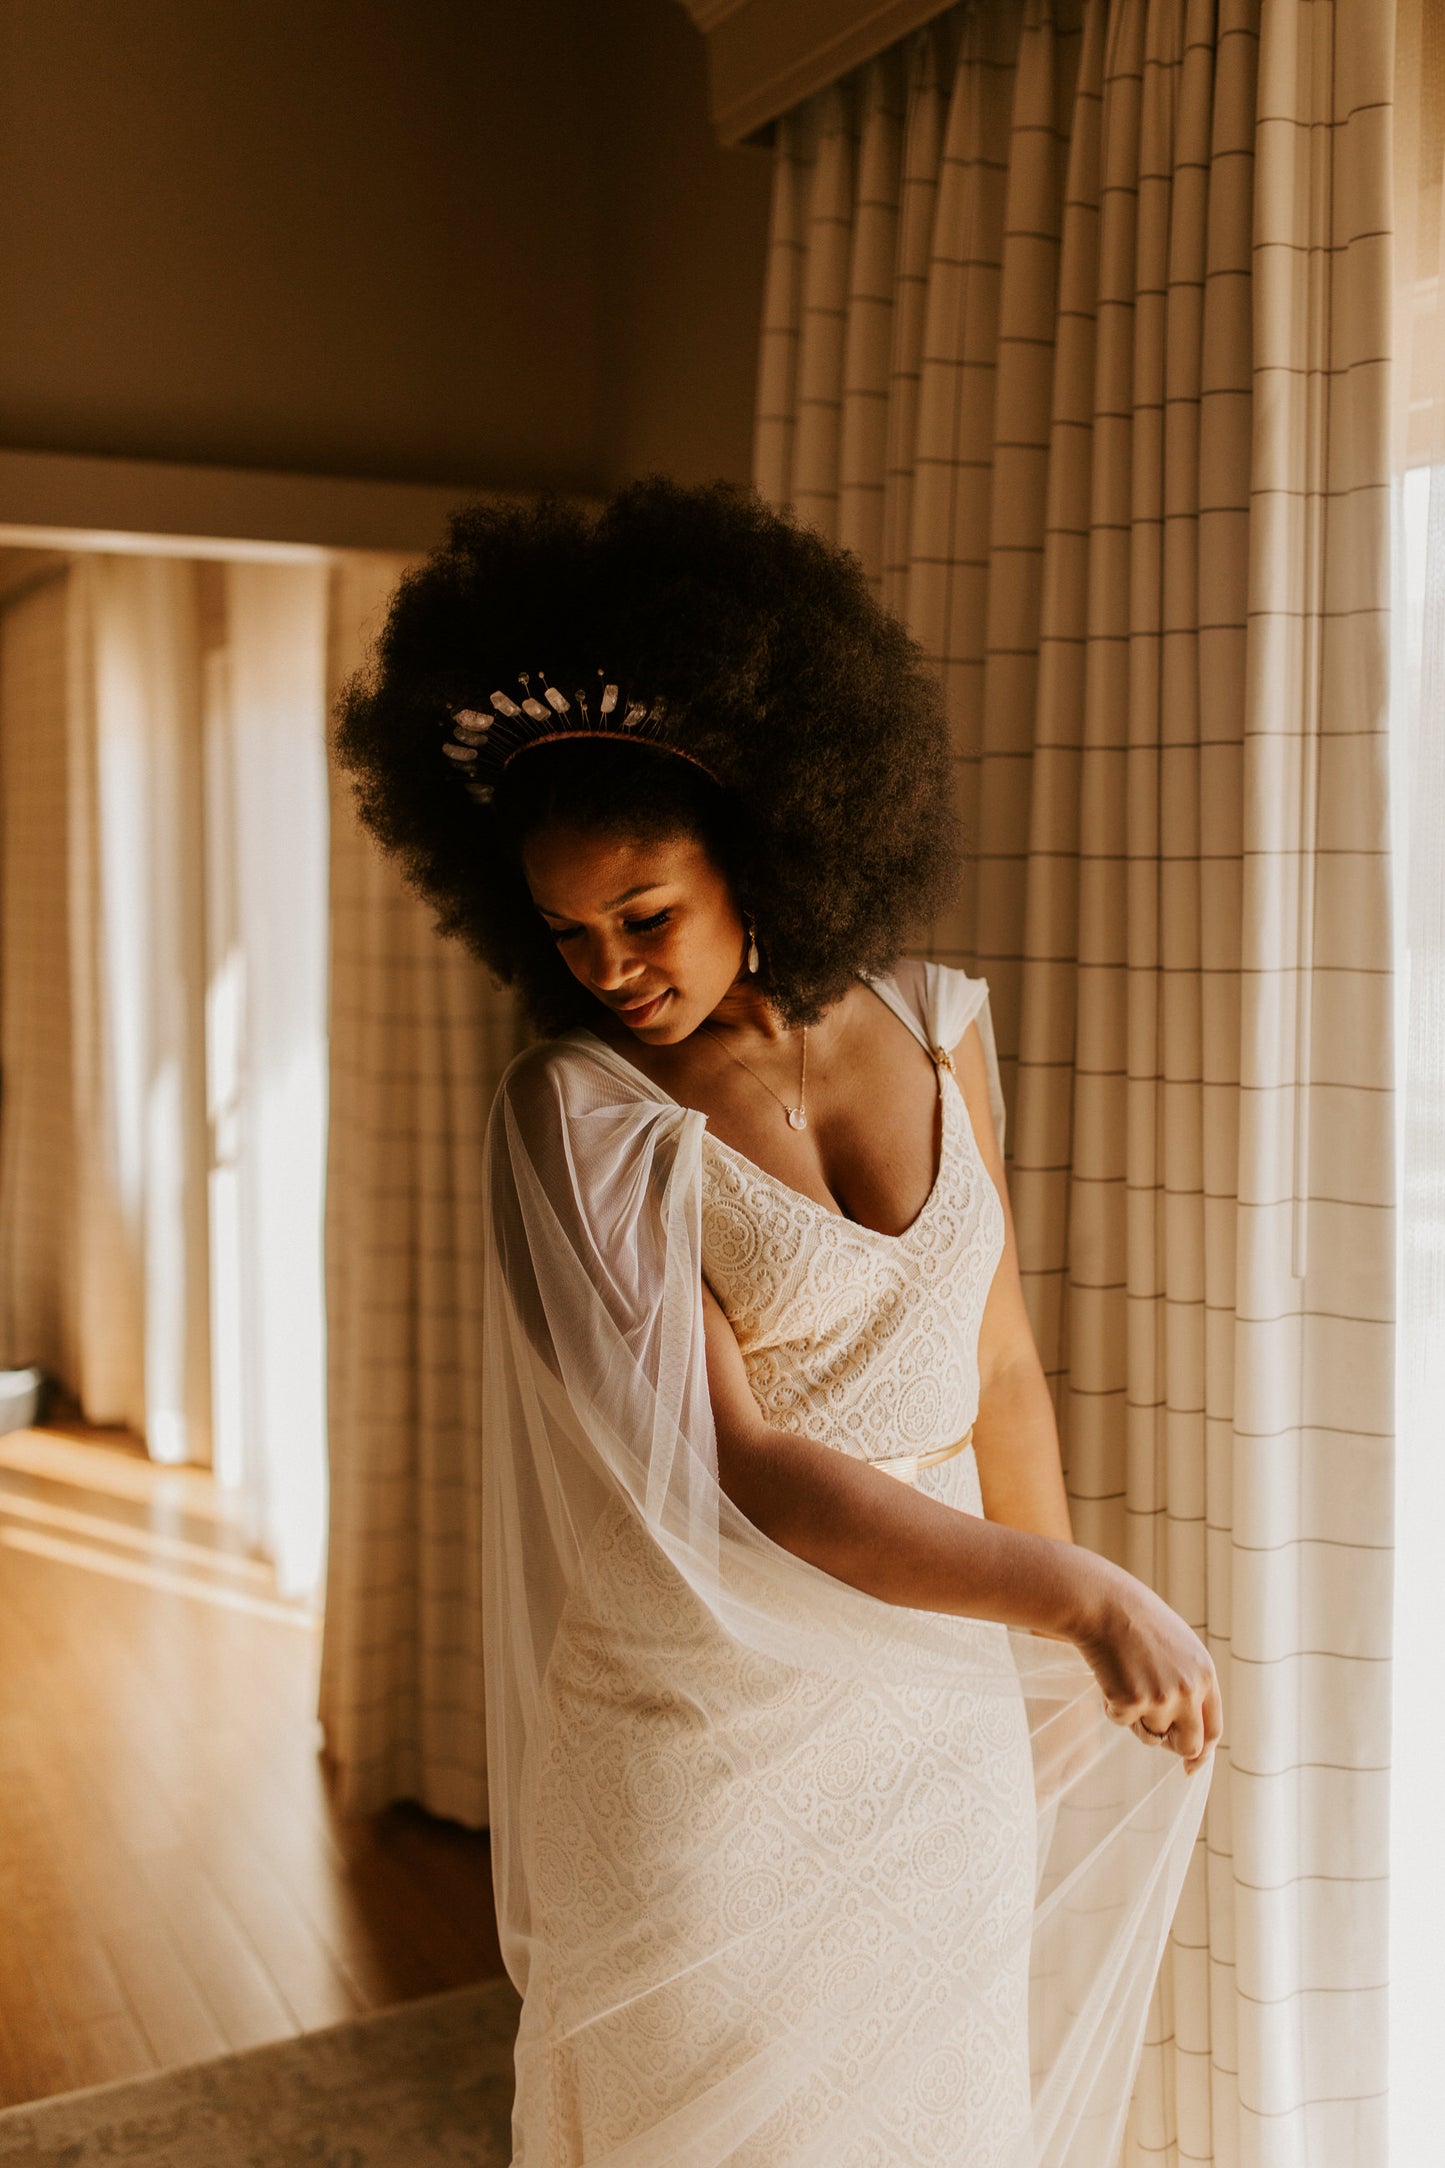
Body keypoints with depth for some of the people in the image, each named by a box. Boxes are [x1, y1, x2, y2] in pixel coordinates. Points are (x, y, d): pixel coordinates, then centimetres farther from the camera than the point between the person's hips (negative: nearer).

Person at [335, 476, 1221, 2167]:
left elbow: (997, 1368, 6)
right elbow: (736, 1463, -21)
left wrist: (1047, 1685, 12)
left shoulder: (929, 1024, -2)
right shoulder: (578, 1109, -15)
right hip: (705, 1729, -4)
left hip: (940, 1710, 4)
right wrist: (1078, 1592, -28)